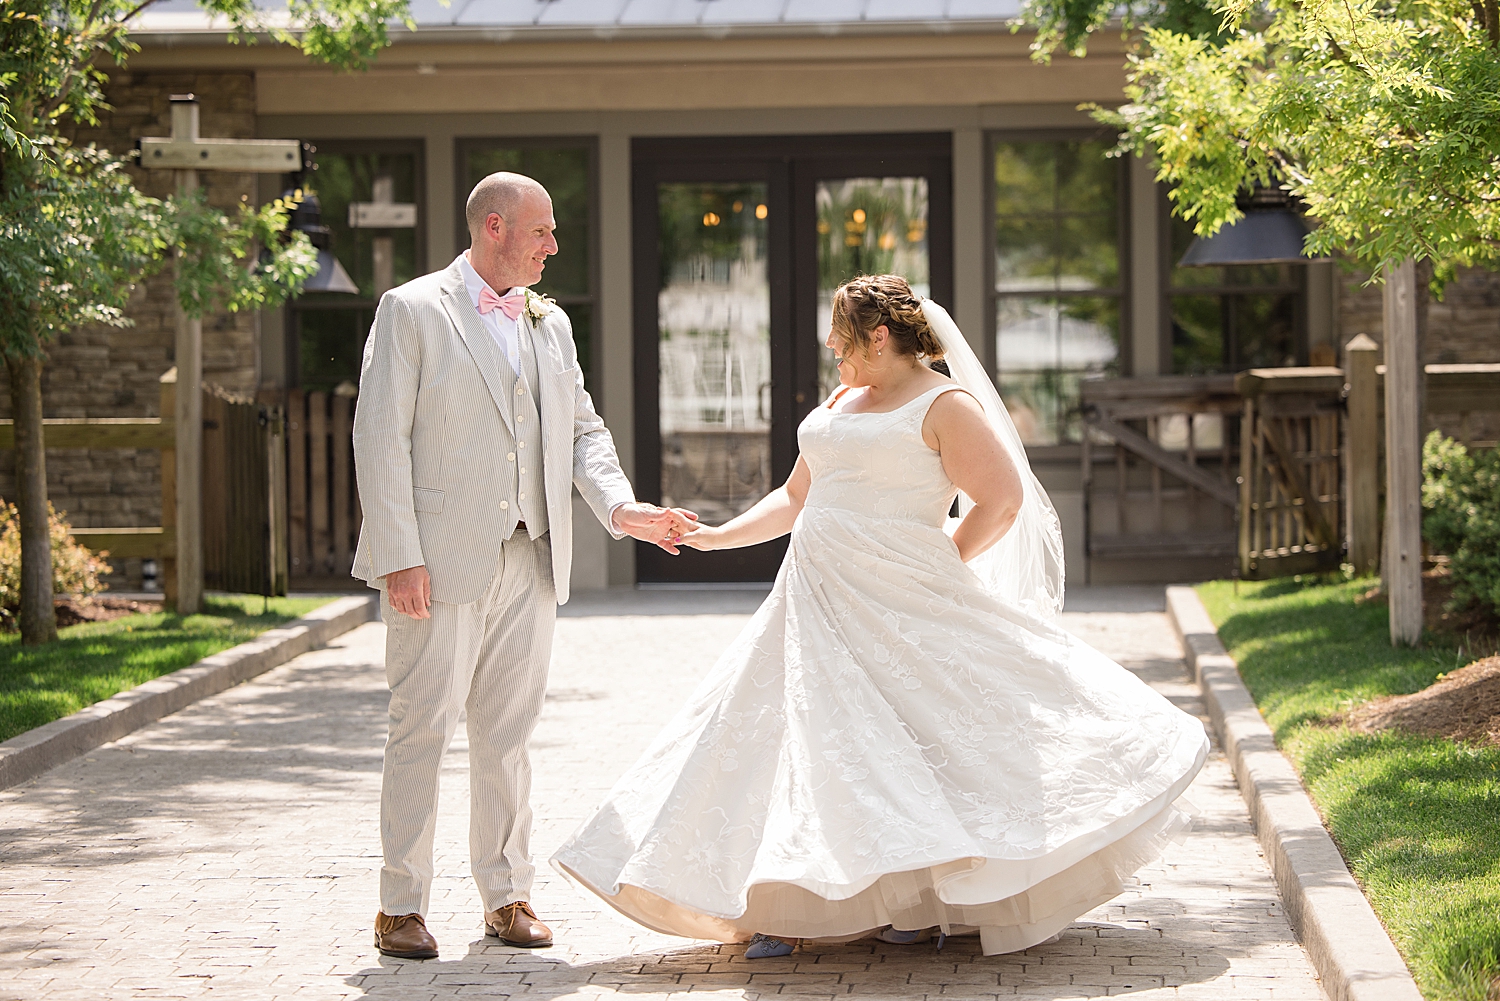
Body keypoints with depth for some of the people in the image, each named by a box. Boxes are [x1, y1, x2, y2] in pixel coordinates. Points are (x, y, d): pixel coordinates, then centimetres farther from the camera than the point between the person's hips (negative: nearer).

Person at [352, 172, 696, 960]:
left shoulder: (550, 324, 17)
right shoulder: (412, 311, -2)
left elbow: (581, 429, 16)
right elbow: (381, 437, -8)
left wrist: (618, 506, -4)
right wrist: (399, 557, -16)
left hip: (529, 561, 5)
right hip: (441, 562, -5)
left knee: (507, 731, 10)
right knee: (422, 726, -3)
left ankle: (507, 895, 16)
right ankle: (401, 905, 3)